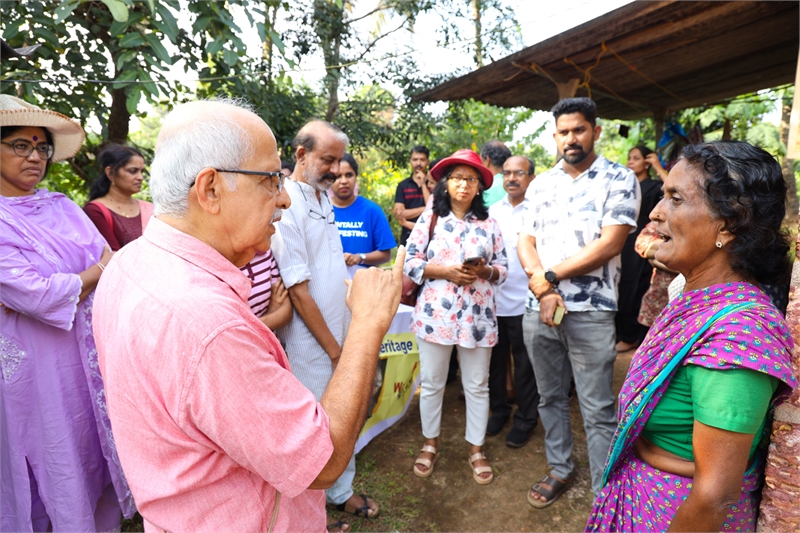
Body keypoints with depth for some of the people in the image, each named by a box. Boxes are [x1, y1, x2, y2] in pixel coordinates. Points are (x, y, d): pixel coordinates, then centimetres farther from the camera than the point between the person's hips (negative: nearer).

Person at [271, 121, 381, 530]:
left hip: (339, 334, 8)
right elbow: (299, 291, -20)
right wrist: (334, 349, -13)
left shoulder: (324, 198, 8)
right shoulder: (287, 206, -19)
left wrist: (344, 340, 12)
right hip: (312, 346, -8)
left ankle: (342, 493, 41)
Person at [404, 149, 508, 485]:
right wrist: (444, 271, -15)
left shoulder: (488, 224, 6)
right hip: (435, 313, -1)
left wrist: (483, 271, -13)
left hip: (477, 315, 2)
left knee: (477, 386, 11)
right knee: (432, 383, 10)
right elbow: (410, 263, -3)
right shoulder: (430, 218, 1)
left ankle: (476, 449, 30)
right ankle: (430, 445, 32)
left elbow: (502, 268, 8)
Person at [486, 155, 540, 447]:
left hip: (524, 301, -4)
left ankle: (525, 419, 29)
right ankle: (498, 409, 36)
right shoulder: (493, 210, 9)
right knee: (495, 359, 16)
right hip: (493, 299, 4)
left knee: (525, 364, 10)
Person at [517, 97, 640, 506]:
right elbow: (525, 241, 6)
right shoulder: (541, 184, 11)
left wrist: (548, 276, -12)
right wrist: (543, 290, -11)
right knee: (550, 397, 17)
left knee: (597, 411, 3)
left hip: (590, 312, -4)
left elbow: (609, 245, -13)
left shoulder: (619, 179, -2)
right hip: (537, 309, 5)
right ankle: (560, 469, 36)